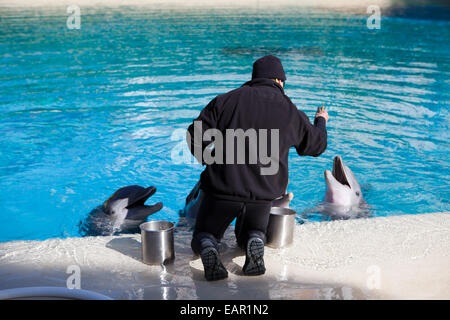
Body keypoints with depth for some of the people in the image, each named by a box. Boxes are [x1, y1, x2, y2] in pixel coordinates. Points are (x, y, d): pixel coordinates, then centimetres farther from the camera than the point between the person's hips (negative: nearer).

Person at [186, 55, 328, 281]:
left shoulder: (227, 100, -1)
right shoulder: (291, 112, 3)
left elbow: (195, 136, -3)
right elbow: (317, 145, 19)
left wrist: (208, 160, 18)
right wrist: (321, 122, 41)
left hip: (222, 188, -1)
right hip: (263, 193, 1)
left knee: (203, 236, 20)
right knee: (251, 233, 29)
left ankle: (208, 250, -18)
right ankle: (254, 243, -9)